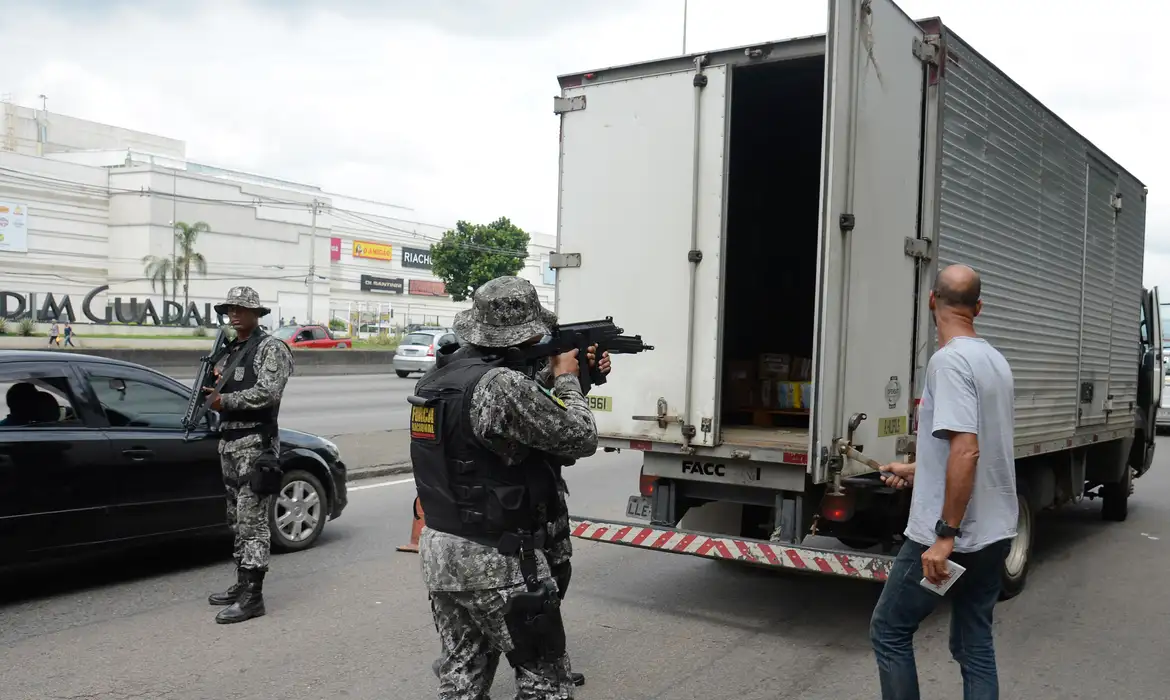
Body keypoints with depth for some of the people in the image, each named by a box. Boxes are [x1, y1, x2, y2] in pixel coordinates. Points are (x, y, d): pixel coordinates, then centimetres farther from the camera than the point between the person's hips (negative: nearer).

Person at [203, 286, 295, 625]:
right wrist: (211, 390, 1)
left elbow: (268, 392, -20)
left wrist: (225, 400, -13)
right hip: (228, 443, 9)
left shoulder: (271, 348, -7)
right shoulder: (230, 351, 18)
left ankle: (252, 596, -6)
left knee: (252, 521, -8)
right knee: (238, 519, 14)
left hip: (255, 444, -9)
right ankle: (242, 585, 24)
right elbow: (220, 391, 24)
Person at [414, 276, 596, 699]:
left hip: (440, 551, 9)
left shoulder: (436, 379, 6)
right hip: (497, 561, -8)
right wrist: (566, 378, 1)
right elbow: (580, 438, -13)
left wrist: (550, 378, 13)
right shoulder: (503, 385, -22)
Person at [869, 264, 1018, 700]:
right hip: (995, 533, 9)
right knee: (975, 643, 15)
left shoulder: (949, 360, -17)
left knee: (889, 631, 6)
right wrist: (918, 470, 30)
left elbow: (966, 451, -26)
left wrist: (945, 535, -24)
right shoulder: (995, 360, 10)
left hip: (951, 537, -8)